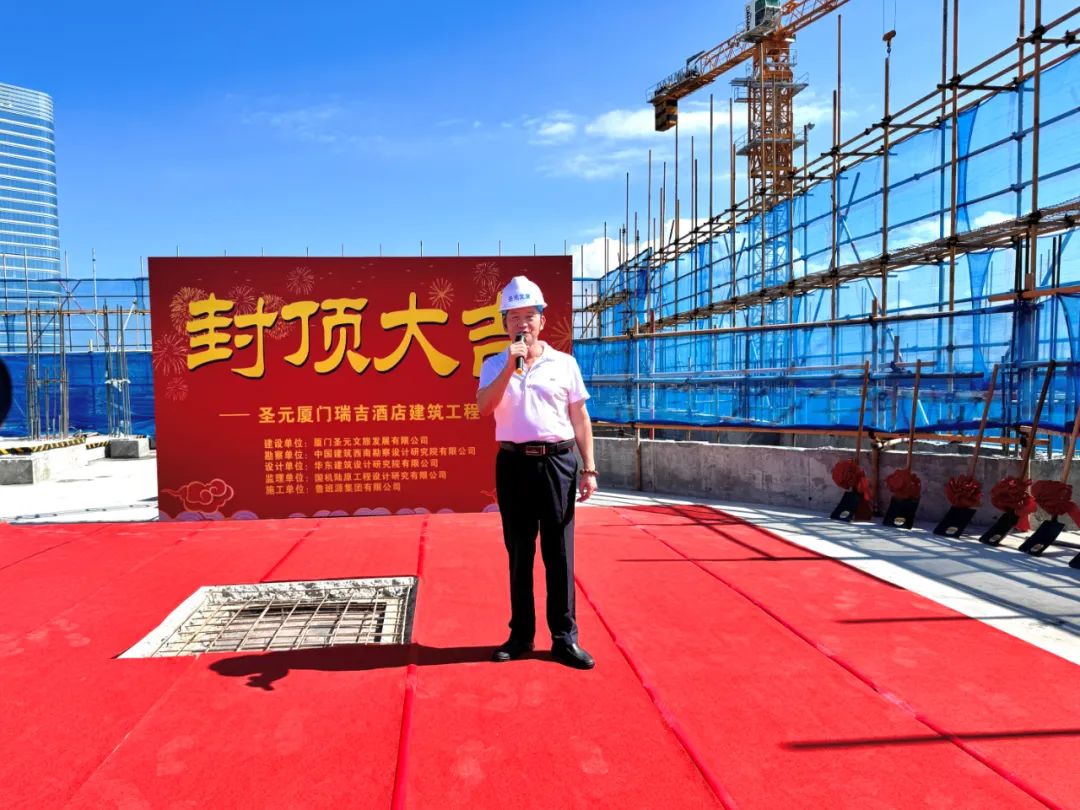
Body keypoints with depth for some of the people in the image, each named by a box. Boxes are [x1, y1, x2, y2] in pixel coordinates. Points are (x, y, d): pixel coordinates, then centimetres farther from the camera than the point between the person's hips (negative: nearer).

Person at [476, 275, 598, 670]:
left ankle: (564, 638, 13)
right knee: (519, 554, 10)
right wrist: (510, 366, -17)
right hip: (513, 464, 1)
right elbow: (484, 406, -11)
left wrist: (589, 469, 1)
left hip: (557, 463, -1)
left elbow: (580, 418, 6)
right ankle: (521, 635, 22)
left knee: (559, 555, 3)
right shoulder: (494, 365, 7)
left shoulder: (564, 363, 6)